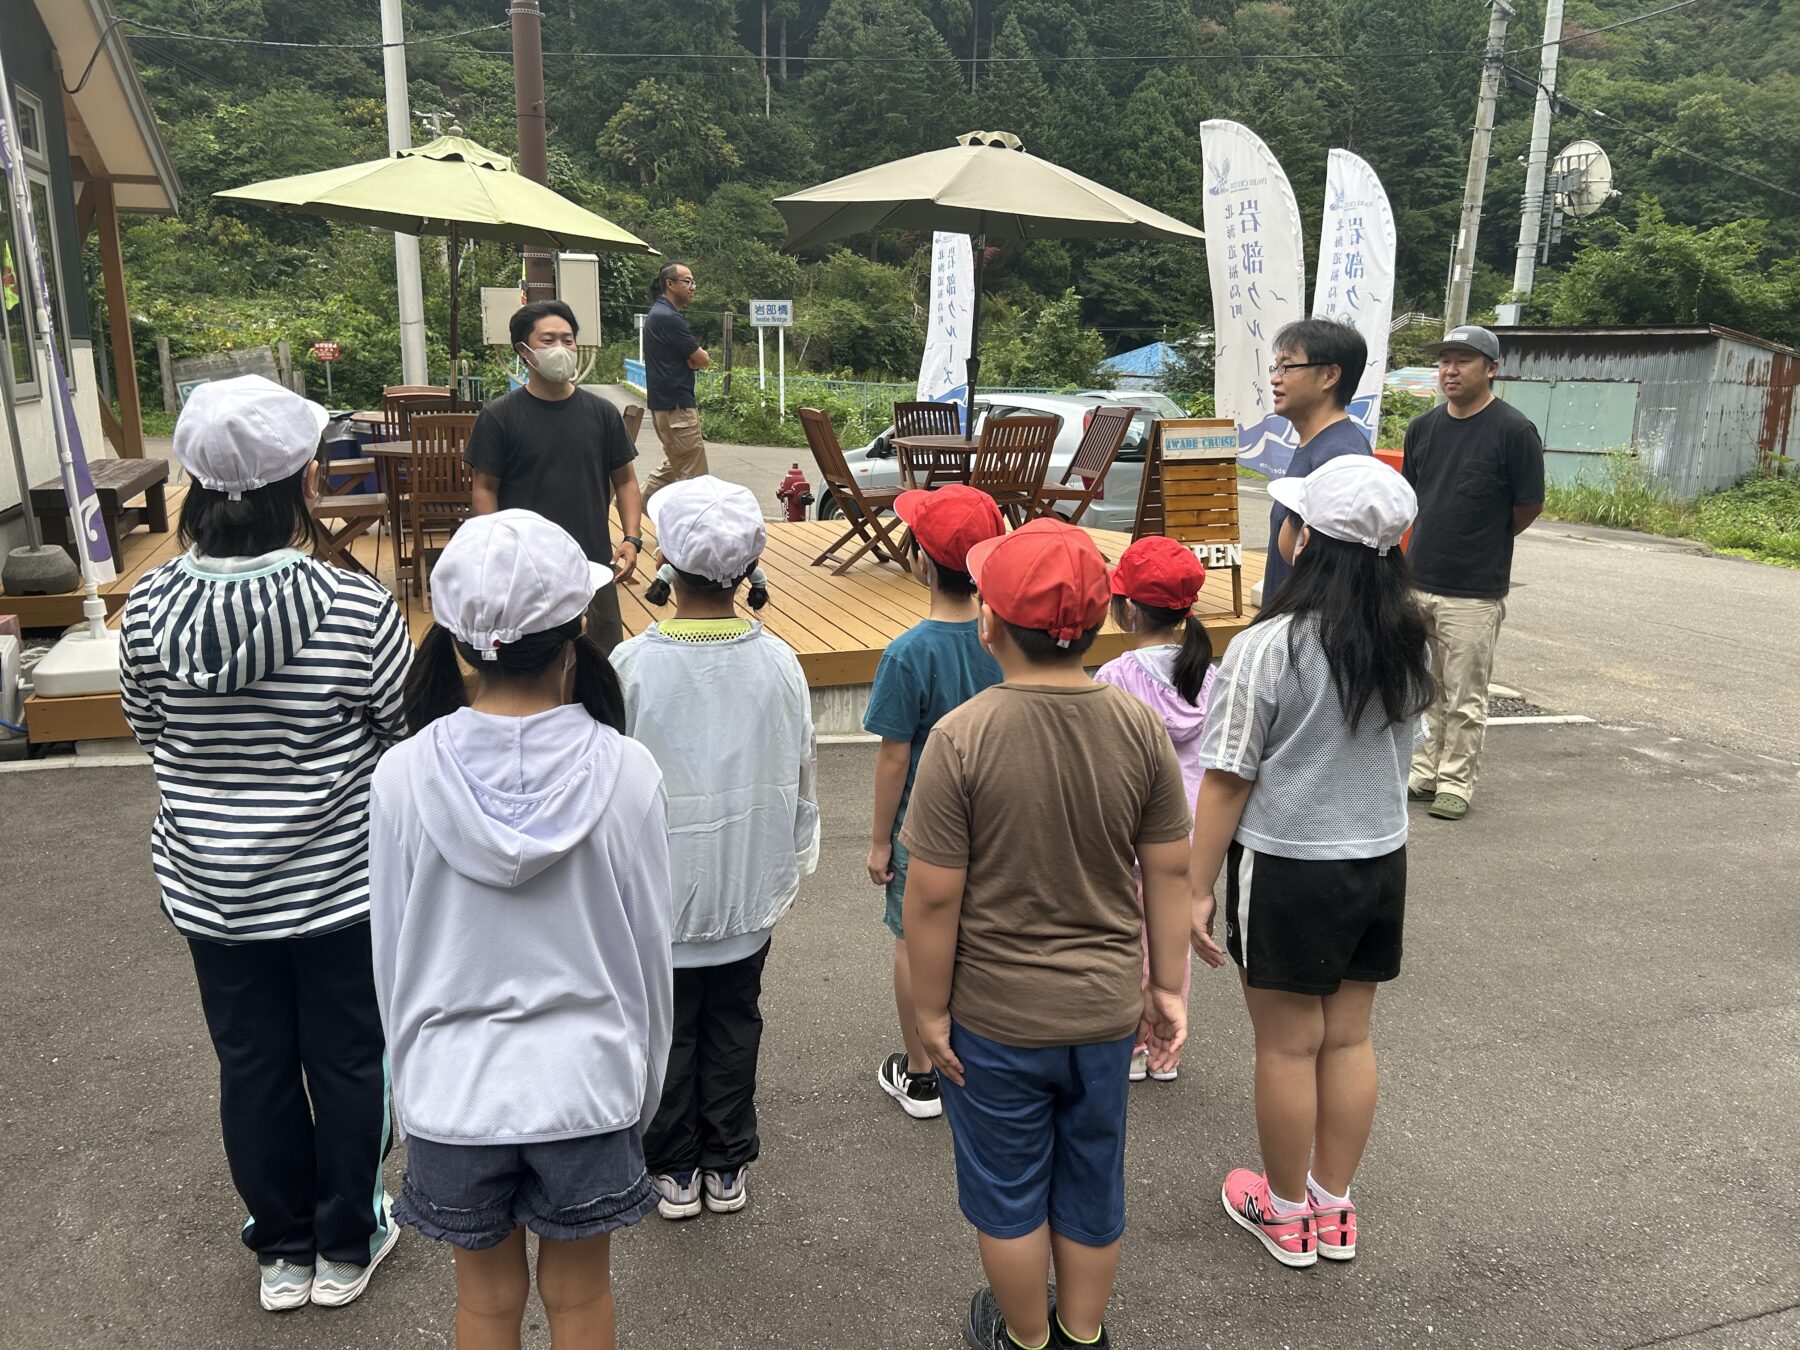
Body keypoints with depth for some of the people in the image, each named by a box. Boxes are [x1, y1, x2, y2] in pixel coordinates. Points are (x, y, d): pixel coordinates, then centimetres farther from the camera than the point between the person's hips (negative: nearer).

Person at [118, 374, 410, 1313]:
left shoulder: (150, 605, -11)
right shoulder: (355, 609, -23)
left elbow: (147, 732, 4)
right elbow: (412, 734, -10)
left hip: (209, 889, 4)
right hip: (340, 883, -3)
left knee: (252, 1066, 20)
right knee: (348, 1062, 16)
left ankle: (282, 1251, 38)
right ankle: (346, 1246, 35)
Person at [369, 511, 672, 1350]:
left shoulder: (406, 775, -15)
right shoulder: (625, 772, -17)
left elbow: (393, 957, -4)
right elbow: (648, 950, -8)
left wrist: (415, 1080, 13)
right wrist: (643, 1088, 9)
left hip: (453, 1089, 1)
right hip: (586, 1085, 0)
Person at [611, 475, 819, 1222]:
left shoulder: (632, 665, -21)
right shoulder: (778, 662, -12)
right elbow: (802, 780, -2)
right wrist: (793, 862, 13)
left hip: (659, 892, -2)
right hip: (748, 889, 2)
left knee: (669, 1031, 16)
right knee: (734, 1026, 19)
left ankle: (675, 1170, 32)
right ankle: (727, 1166, 34)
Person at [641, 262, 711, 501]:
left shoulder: (659, 313, 16)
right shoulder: (668, 317, -17)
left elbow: (694, 358, 15)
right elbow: (703, 360, -14)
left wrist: (693, 357, -6)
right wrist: (700, 356, 7)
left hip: (664, 403, 11)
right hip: (676, 406, -11)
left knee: (674, 465, 21)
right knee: (693, 475, -6)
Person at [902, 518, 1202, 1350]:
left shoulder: (962, 737, -22)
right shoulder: (1141, 727, -12)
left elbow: (934, 896, -18)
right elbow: (1170, 872, -4)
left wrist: (930, 1009, -5)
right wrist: (1167, 984, 9)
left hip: (995, 1019, -3)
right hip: (1105, 1011, 4)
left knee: (1009, 1192, 19)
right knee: (1092, 1185, 23)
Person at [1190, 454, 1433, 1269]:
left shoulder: (1269, 646, -21)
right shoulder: (1408, 644, -1)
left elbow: (1227, 779, -17)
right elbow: (1402, 750, 12)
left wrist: (1198, 887, -9)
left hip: (1287, 869, -6)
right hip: (1381, 862, 6)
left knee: (1288, 1046, 9)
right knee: (1348, 1038, 17)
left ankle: (1285, 1213, 28)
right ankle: (1333, 1208, 32)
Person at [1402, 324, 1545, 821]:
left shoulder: (1514, 430, -10)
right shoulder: (1424, 426, 7)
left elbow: (1529, 506, -4)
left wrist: (1484, 544, 8)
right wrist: (1437, 538, 13)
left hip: (1474, 591, -6)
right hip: (1417, 580, 6)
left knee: (1464, 700, 3)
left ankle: (1456, 782, 16)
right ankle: (1425, 772, 28)